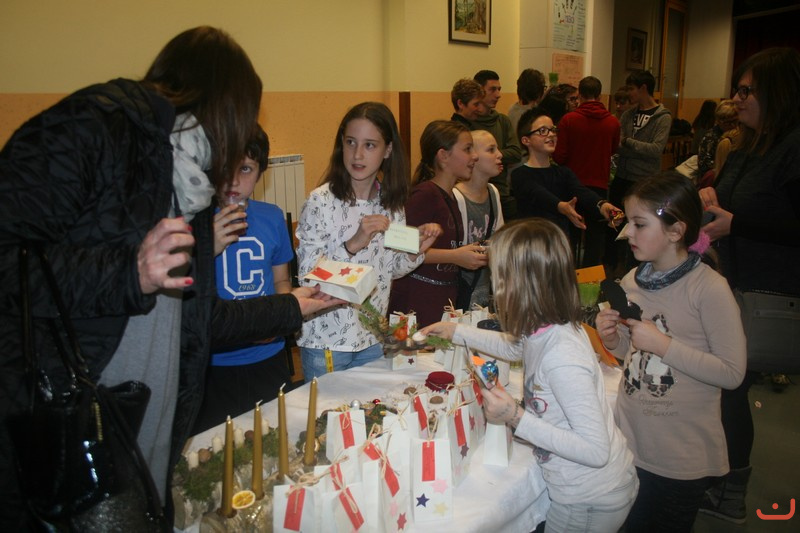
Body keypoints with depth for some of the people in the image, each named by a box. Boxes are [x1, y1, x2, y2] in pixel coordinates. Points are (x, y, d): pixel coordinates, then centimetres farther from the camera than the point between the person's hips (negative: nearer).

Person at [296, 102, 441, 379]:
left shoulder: (391, 201, 0)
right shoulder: (320, 201, -16)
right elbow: (307, 272, -18)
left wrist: (415, 251, -8)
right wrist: (353, 244, -29)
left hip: (373, 337, 5)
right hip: (327, 339, -5)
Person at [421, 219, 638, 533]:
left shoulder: (561, 359, -34)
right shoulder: (548, 328, -8)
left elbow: (596, 450, -30)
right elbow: (515, 346, 18)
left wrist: (517, 419, -31)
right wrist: (457, 332, 24)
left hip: (590, 502, -7)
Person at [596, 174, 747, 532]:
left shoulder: (709, 289, -18)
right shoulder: (632, 281, 1)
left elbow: (732, 373, -19)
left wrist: (663, 344, -24)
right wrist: (613, 340, -8)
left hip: (683, 457, -5)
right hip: (630, 441, 5)